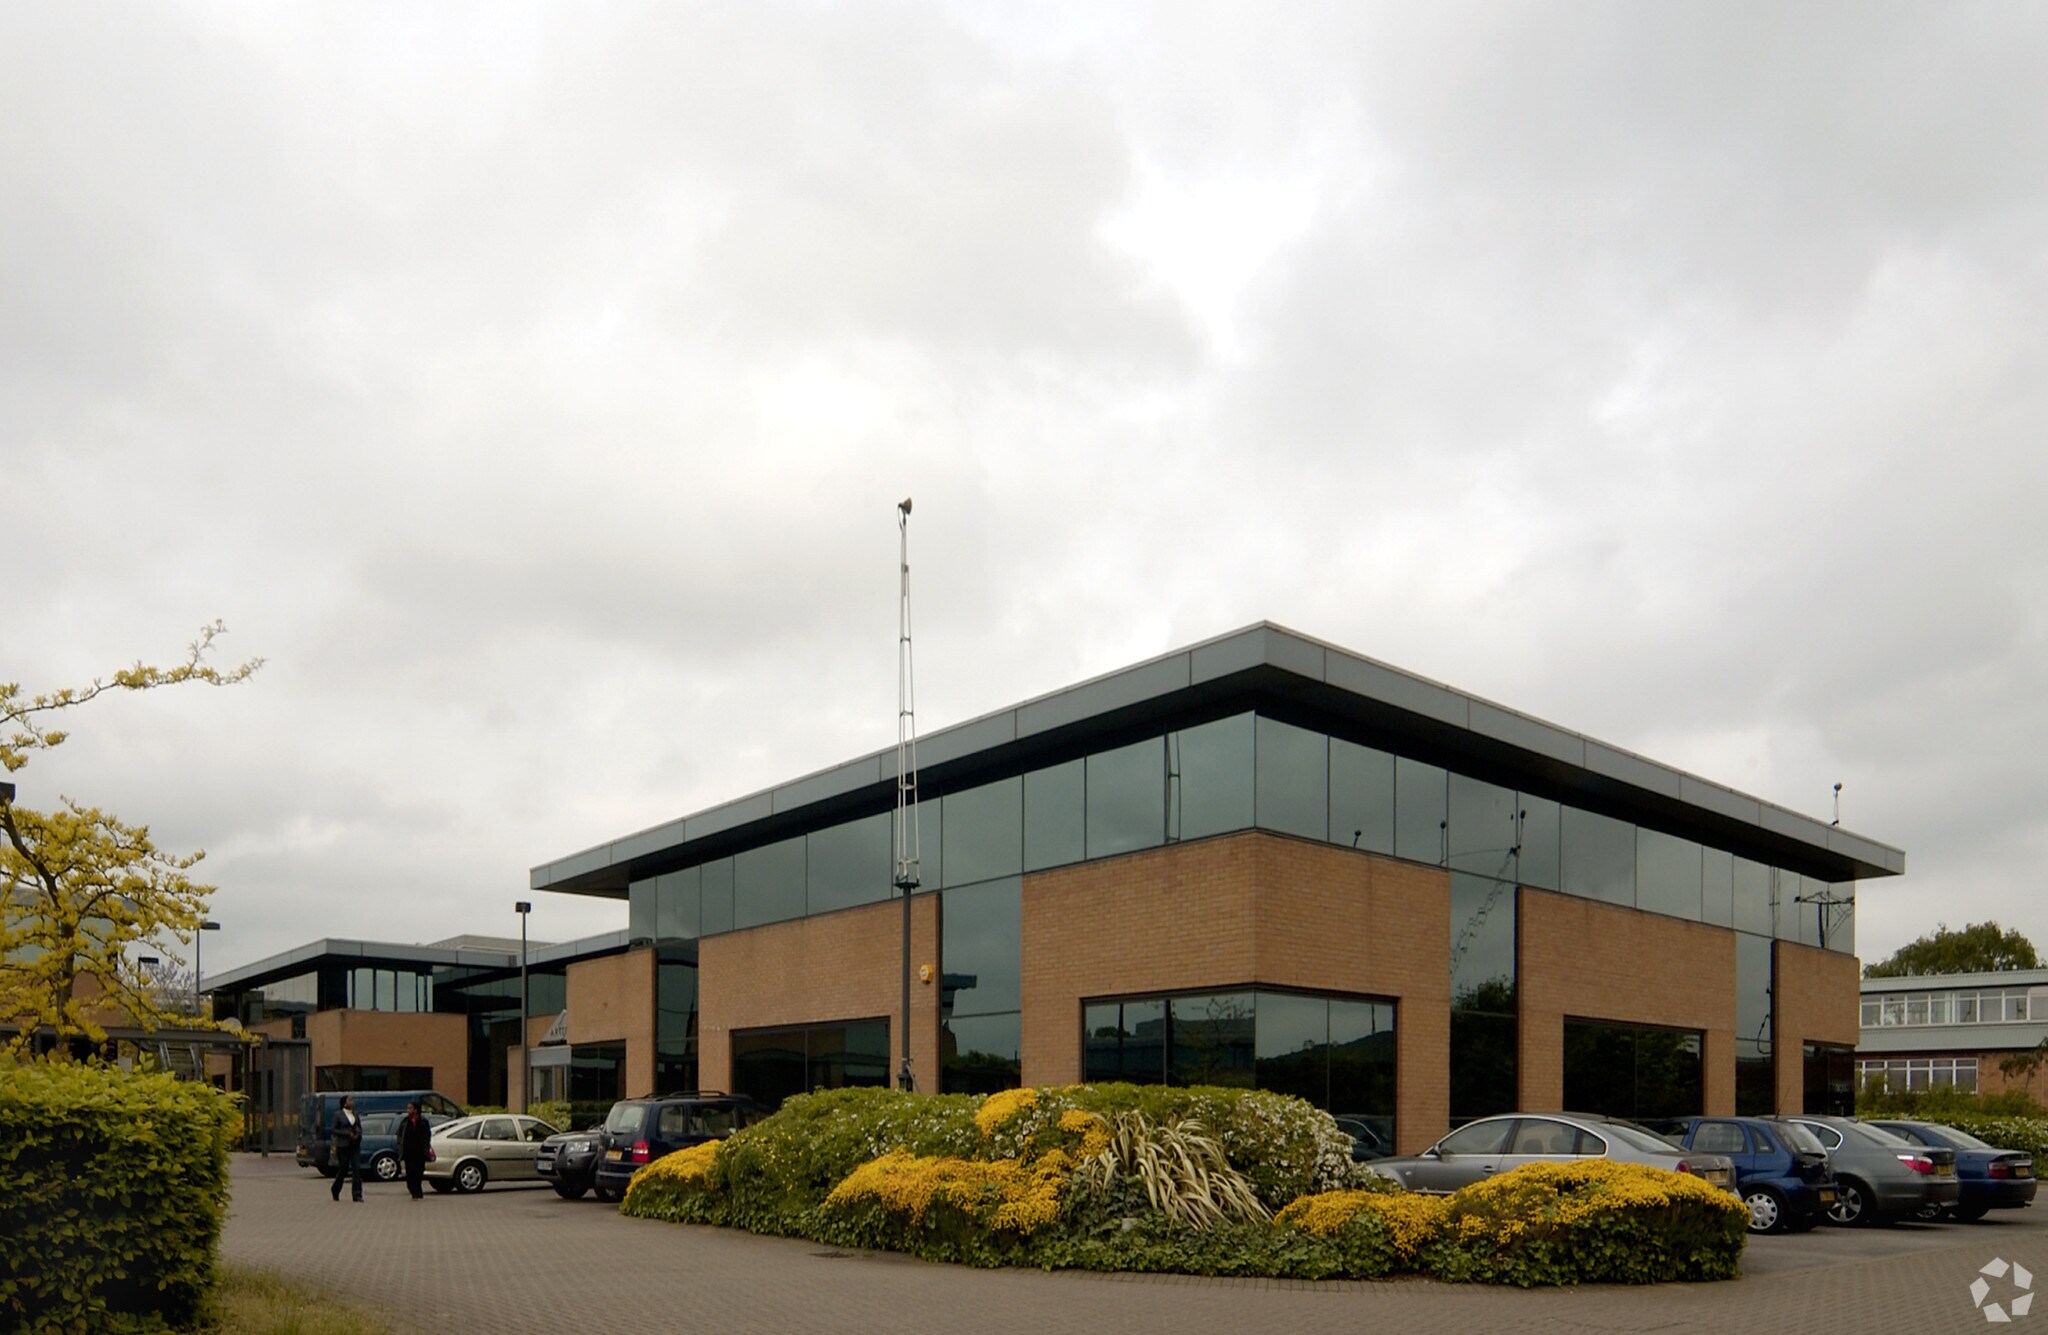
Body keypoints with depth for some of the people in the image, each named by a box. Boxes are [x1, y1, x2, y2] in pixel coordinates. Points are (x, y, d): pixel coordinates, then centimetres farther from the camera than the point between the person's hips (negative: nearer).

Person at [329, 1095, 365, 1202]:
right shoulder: (338, 1115, -2)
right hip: (343, 1145, -4)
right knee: (343, 1169, 3)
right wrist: (348, 1133, -15)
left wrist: (358, 1132, -4)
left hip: (355, 1145, 4)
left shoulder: (355, 1115, 12)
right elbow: (334, 1130, -5)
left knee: (357, 1169, -6)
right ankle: (335, 1191, 30)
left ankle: (358, 1195, -8)